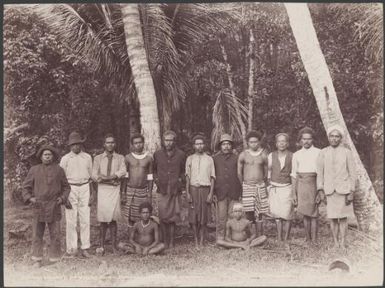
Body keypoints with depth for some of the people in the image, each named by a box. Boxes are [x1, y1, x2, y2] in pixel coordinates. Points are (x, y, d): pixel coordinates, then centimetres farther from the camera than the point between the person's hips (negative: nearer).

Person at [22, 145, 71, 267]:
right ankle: (37, 259, 14)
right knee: (37, 234, 3)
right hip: (38, 206, 0)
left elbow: (66, 187, 13)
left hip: (54, 207, 0)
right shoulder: (34, 170, 6)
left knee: (55, 234, 2)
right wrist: (30, 198, -6)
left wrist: (62, 198, -3)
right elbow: (26, 187, 10)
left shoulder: (59, 170, 6)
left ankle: (54, 259, 15)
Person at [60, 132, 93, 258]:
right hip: (71, 189, -1)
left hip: (84, 188, 1)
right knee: (70, 221, -2)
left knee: (85, 219, 0)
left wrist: (91, 195, 8)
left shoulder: (87, 157, 7)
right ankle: (71, 249, 6)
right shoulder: (65, 159, 2)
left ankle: (85, 248, 7)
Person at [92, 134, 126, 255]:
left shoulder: (120, 158, 10)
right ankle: (102, 245, 6)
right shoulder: (98, 158, 10)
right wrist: (111, 179, -10)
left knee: (113, 218, -2)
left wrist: (103, 177, -12)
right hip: (102, 189, 0)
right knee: (103, 218, 0)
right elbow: (94, 175, 1)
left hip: (115, 189, 0)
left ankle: (114, 245, 5)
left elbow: (122, 172, -6)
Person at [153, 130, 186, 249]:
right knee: (163, 217, -1)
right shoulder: (157, 154, 7)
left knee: (173, 217, 2)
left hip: (175, 190, 0)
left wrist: (180, 180, 1)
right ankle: (165, 242, 10)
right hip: (162, 190, 0)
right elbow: (154, 170, 18)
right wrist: (156, 180, 4)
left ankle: (171, 242, 12)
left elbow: (183, 171, 15)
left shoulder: (181, 154, 5)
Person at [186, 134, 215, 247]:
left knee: (204, 216, 0)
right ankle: (196, 241, 10)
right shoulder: (190, 159, 9)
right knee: (194, 215, -1)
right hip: (193, 188, 1)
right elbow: (187, 177, 8)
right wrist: (187, 192, -1)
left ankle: (201, 242, 8)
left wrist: (211, 193, -4)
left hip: (205, 188, 0)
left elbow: (212, 178, 5)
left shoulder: (209, 159, 7)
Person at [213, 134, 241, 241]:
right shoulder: (215, 158, 8)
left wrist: (240, 193, 6)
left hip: (234, 193, 1)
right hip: (220, 193, -1)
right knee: (221, 218, -3)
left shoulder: (236, 158, 9)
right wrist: (213, 193, 3)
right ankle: (220, 239, 5)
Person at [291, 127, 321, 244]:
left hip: (314, 184, -2)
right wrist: (294, 193, 6)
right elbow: (294, 175, 10)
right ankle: (308, 239, 13)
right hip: (301, 186, 2)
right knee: (305, 214, 5)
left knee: (313, 214, -3)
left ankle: (314, 241, 2)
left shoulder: (318, 153, 0)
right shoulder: (296, 155, 9)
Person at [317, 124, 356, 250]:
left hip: (343, 190, -1)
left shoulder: (347, 152, 0)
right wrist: (321, 191, 0)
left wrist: (351, 193, -6)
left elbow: (352, 173, 0)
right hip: (329, 191, 1)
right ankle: (336, 243, 16)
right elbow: (319, 173, 6)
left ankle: (342, 244, 13)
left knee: (343, 217, 3)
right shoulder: (323, 153, 4)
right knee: (333, 218, 6)